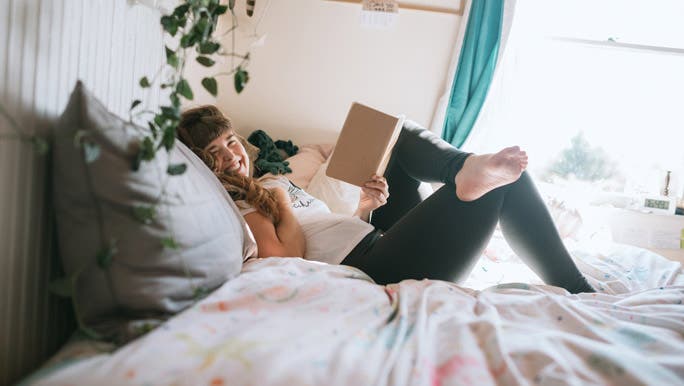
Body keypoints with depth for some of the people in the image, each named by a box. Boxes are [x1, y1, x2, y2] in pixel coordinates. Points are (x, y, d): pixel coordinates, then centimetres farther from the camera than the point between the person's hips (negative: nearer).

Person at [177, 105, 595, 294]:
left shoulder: (274, 182, 25)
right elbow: (289, 252, -17)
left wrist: (366, 207, 4)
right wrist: (279, 199, -3)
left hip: (383, 241, 10)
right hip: (368, 267, -10)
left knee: (404, 136, 15)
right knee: (506, 179, -8)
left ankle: (467, 171, -14)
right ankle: (576, 292, -2)